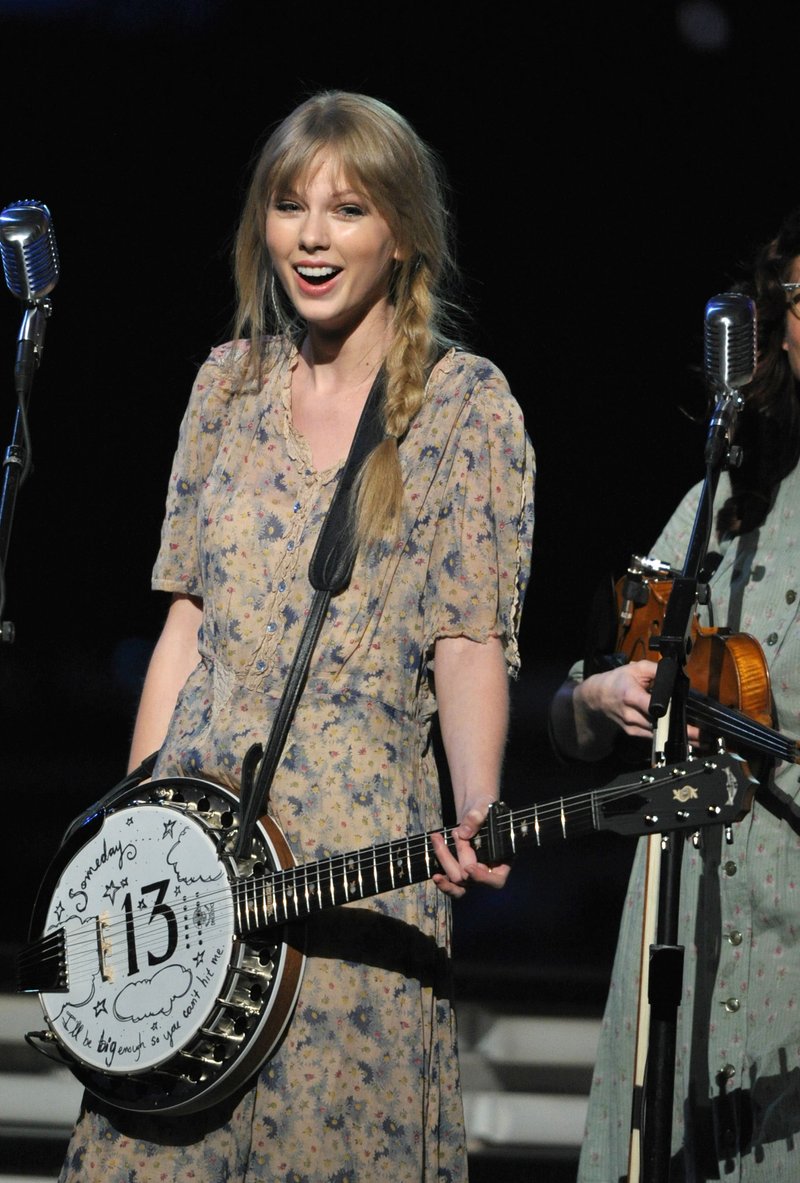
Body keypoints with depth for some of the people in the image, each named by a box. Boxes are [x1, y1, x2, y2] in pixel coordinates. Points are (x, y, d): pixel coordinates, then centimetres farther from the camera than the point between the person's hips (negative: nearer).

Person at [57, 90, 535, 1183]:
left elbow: (471, 638, -8)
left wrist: (478, 815, -24)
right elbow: (189, 614, 12)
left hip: (356, 837, -4)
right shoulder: (232, 380, 10)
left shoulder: (463, 402, -4)